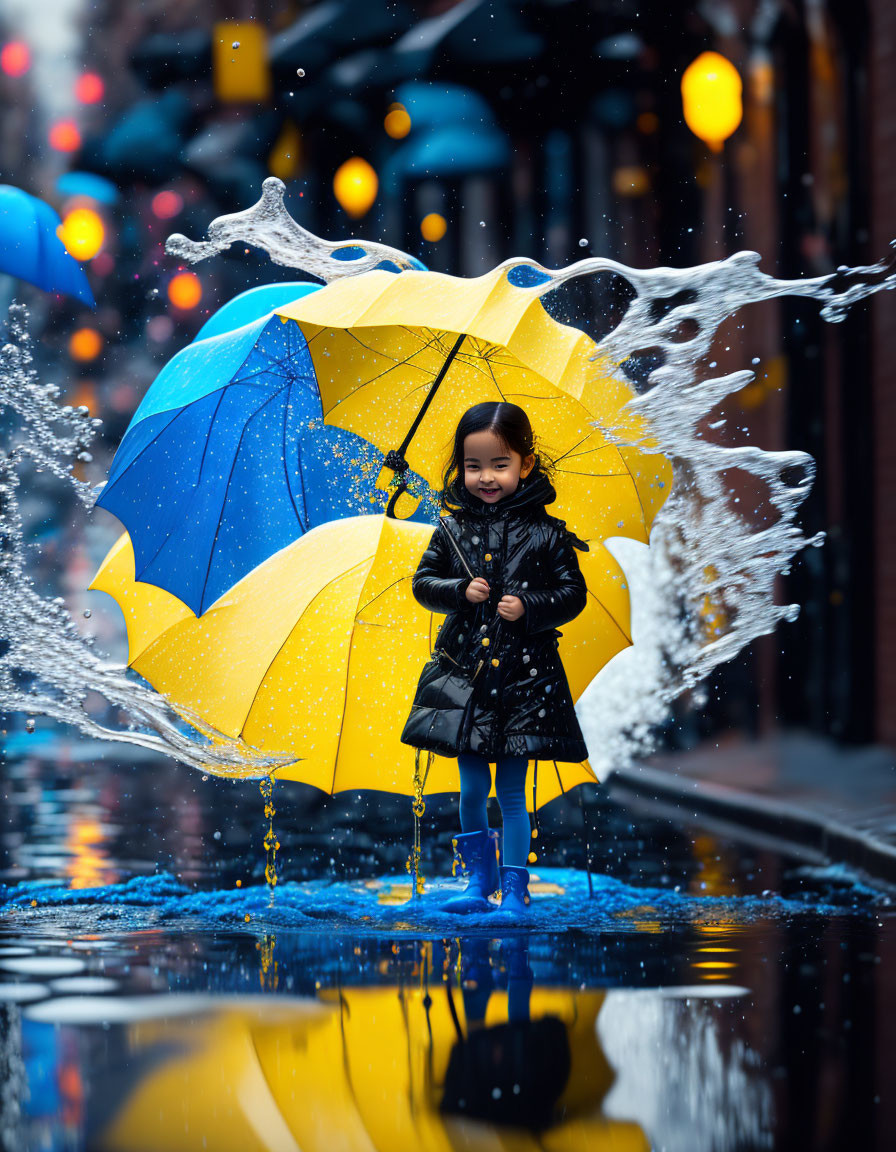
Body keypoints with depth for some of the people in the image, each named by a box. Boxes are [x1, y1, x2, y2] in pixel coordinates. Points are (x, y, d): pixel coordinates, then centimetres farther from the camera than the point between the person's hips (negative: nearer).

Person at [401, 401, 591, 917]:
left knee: (512, 791, 1)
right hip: (465, 671, 2)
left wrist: (529, 607, -15)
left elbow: (573, 593, 0)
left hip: (524, 675, -2)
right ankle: (478, 881, 21)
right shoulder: (453, 530, 3)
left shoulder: (546, 534, -3)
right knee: (472, 788, 6)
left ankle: (515, 889, 9)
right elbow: (423, 582, 9)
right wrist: (460, 591, -9)